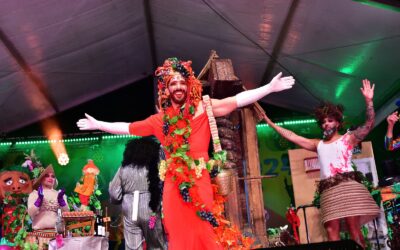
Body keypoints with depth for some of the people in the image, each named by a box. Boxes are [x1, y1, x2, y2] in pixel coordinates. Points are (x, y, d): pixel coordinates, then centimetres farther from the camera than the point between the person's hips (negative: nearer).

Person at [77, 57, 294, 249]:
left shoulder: (203, 108, 4)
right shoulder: (160, 119, 12)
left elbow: (238, 100, -3)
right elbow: (128, 128, 23)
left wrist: (269, 88, -9)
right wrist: (98, 124, 29)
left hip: (198, 181, -3)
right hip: (173, 185, 3)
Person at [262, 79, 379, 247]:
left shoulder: (348, 138, 13)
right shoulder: (318, 145, 25)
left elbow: (369, 124, 0)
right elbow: (292, 137, 25)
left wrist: (368, 101, -12)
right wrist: (271, 123, 24)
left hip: (347, 185, -4)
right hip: (328, 191, 4)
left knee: (354, 227, -11)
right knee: (331, 231, -7)